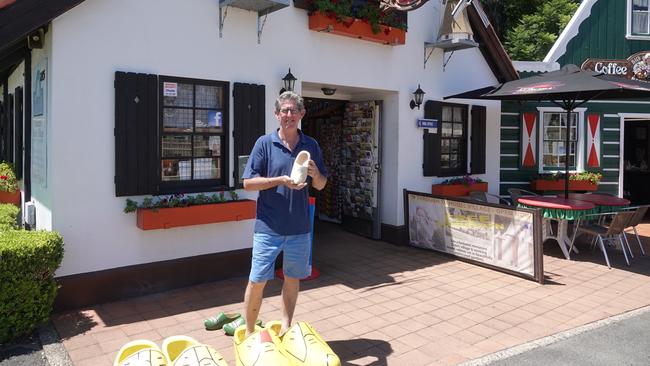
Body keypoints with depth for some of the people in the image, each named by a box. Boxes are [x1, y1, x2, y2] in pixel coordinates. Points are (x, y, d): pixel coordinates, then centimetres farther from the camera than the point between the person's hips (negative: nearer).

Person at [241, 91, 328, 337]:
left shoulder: (311, 145, 6)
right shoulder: (264, 143, -3)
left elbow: (321, 185, 11)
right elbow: (248, 183, -6)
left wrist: (315, 173, -12)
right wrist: (281, 180, -18)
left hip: (299, 226, 3)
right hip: (268, 226, -3)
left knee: (293, 278, 14)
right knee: (257, 280, 1)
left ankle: (286, 328, 31)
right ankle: (249, 331, 21)